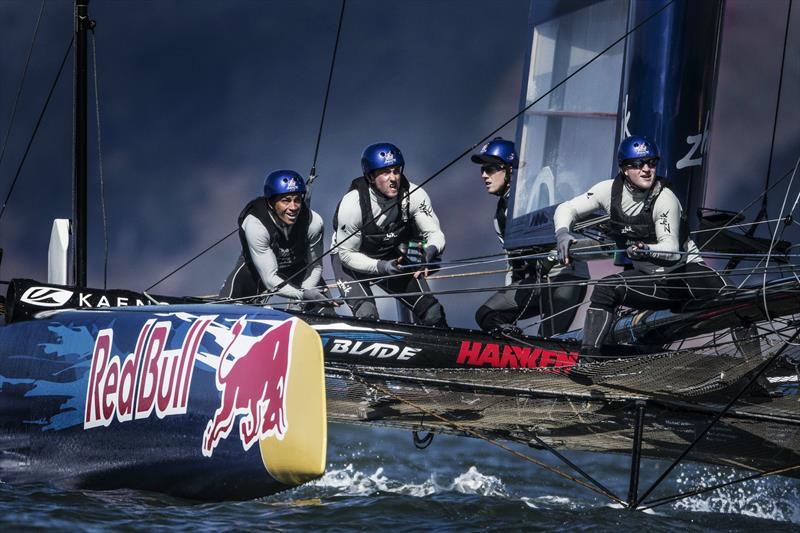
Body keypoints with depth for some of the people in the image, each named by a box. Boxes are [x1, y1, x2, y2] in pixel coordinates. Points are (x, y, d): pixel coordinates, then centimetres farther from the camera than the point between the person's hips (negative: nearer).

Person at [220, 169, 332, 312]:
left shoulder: (314, 222, -29)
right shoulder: (255, 225, -37)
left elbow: (315, 267, -13)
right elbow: (270, 279, -36)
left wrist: (301, 302, -28)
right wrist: (302, 295, -49)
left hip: (297, 267, 3)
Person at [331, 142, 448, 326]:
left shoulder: (414, 195, -23)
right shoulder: (352, 204, -31)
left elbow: (435, 234, -19)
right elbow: (347, 254, -23)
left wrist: (431, 250, -43)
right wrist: (381, 267, -36)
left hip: (392, 256, 4)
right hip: (352, 257, -3)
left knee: (432, 313, -5)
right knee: (366, 316, -26)